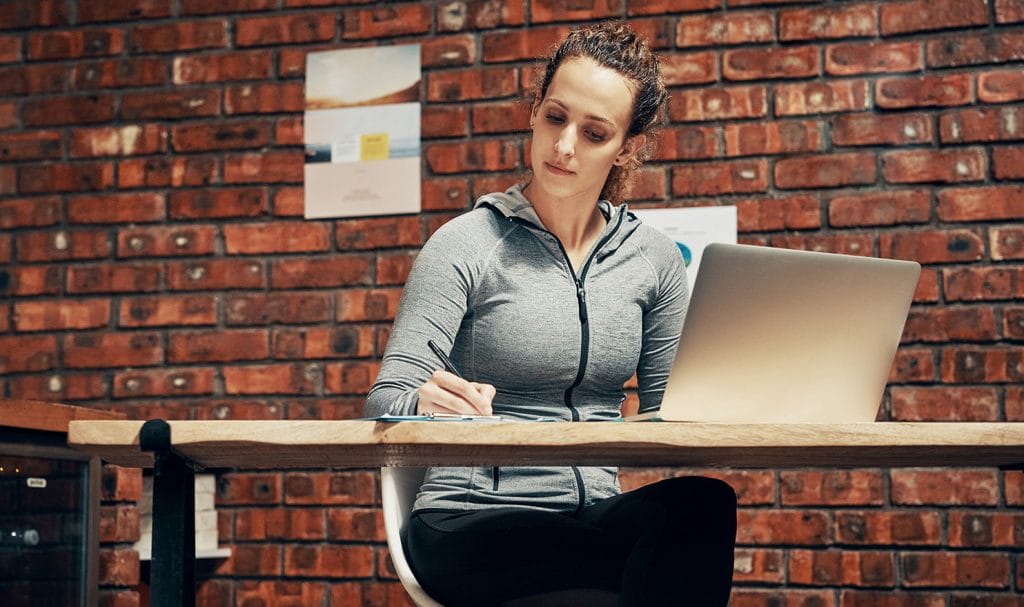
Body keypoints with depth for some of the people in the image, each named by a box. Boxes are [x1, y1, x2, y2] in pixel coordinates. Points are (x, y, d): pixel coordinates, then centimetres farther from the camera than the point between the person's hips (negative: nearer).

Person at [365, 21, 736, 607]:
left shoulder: (655, 259, 9)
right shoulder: (467, 245, -4)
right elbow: (385, 402, -9)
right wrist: (428, 404, -33)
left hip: (595, 515, 5)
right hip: (470, 527, -4)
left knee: (703, 501, -31)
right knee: (681, 522, -32)